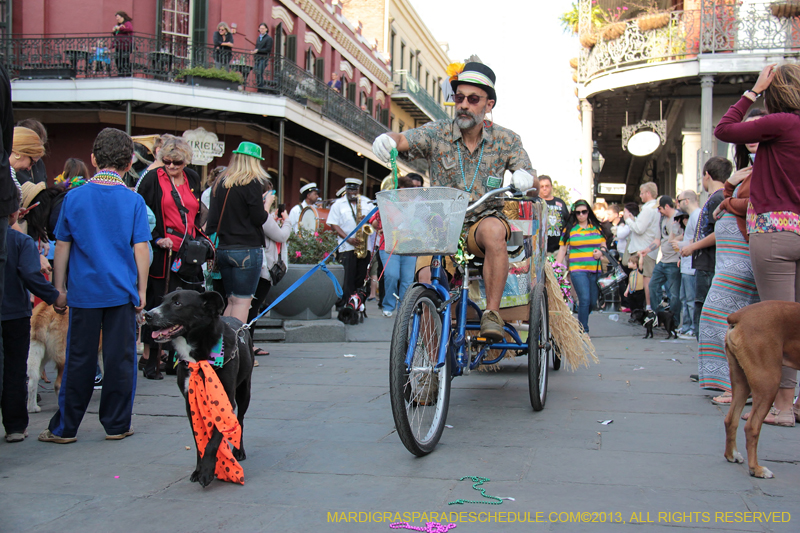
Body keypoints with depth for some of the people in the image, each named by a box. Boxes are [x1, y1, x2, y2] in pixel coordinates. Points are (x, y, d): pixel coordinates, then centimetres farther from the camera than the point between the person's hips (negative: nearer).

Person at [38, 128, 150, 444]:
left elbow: (62, 246, 4)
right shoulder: (133, 200, -3)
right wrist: (141, 291, 4)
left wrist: (59, 289, 12)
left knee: (80, 360, 8)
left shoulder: (74, 197, 0)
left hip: (84, 291, 1)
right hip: (122, 291, -1)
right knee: (120, 359, 7)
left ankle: (64, 428, 14)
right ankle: (116, 425, 14)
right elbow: (140, 250, -3)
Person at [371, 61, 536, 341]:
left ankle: (492, 313, -26)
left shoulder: (506, 140, 2)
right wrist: (387, 139, -41)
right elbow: (402, 140, -16)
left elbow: (533, 185, -2)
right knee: (428, 280, -24)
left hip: (483, 221, 0)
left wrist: (526, 178, -28)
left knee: (493, 230, -36)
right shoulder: (437, 133, 0)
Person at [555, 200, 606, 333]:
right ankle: (583, 331, -5)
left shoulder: (597, 227, 11)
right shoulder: (569, 229, 2)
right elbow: (562, 250, 3)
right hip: (577, 270, -4)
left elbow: (604, 245, 18)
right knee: (585, 299, -15)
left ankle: (580, 323, 33)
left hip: (595, 270, 4)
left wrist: (601, 251, -5)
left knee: (593, 302, 9)